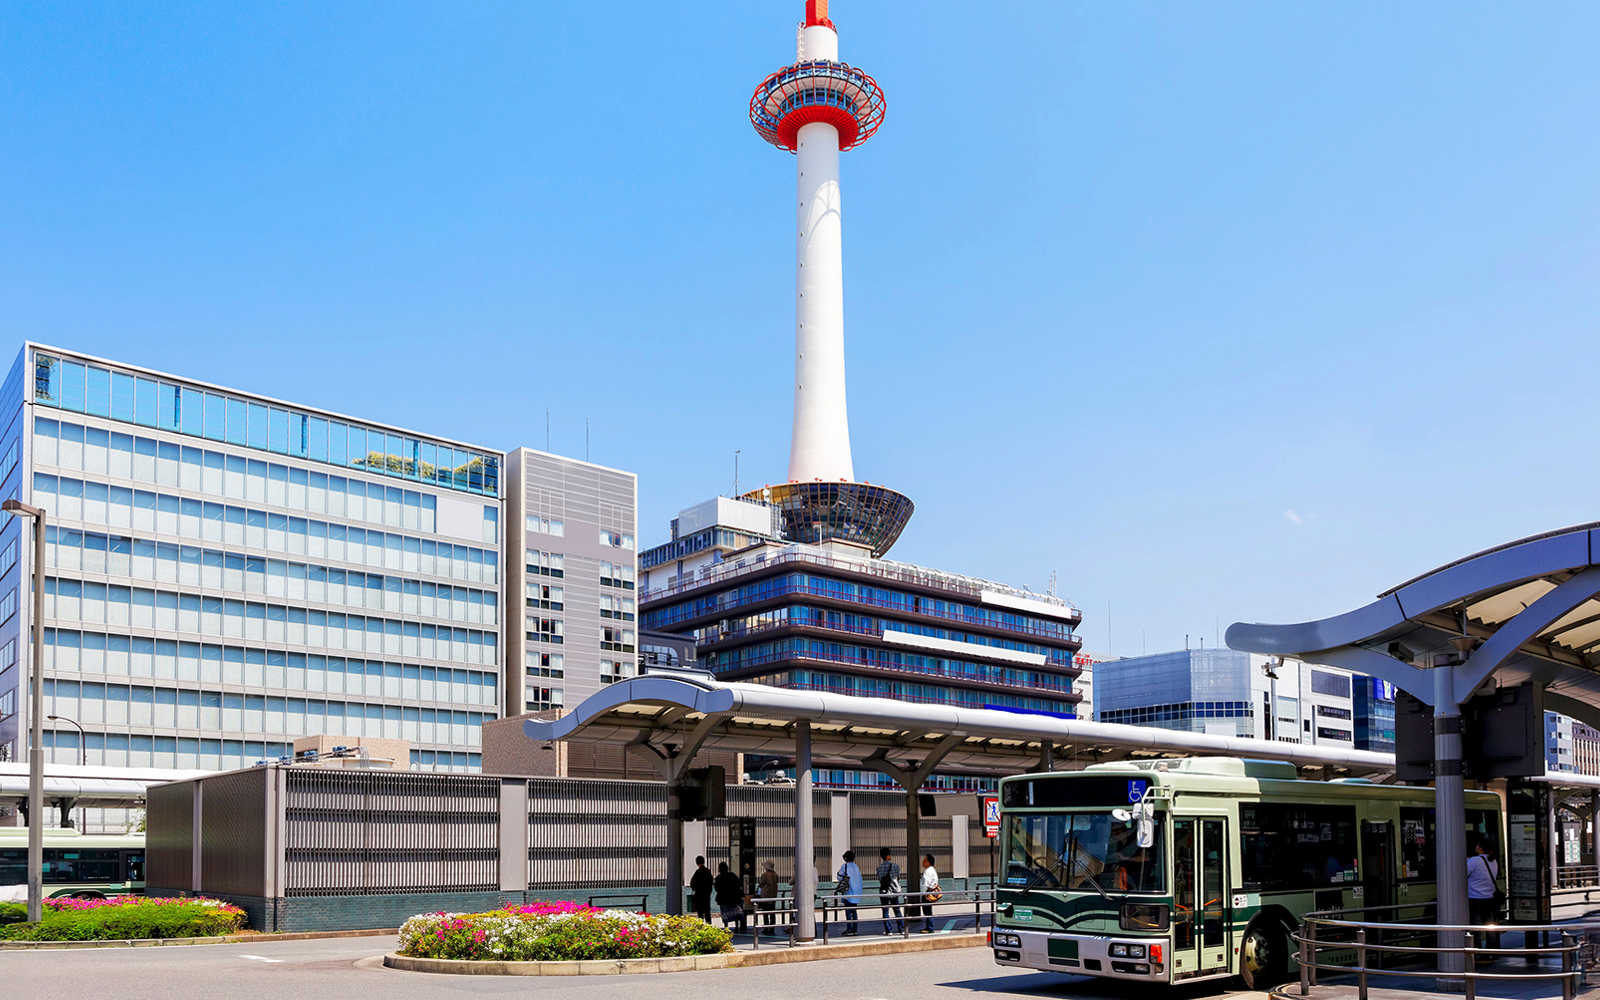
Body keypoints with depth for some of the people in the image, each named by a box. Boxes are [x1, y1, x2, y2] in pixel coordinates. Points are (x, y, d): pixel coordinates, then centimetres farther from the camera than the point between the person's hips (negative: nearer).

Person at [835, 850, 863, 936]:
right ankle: (855, 929, 11)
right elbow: (859, 878, 14)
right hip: (856, 892, 6)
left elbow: (839, 877, -7)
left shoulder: (844, 866, -7)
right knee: (854, 911, 11)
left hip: (848, 892, -6)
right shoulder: (856, 866, 9)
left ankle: (849, 929, -10)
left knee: (848, 911, -5)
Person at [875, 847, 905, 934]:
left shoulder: (879, 868, -4)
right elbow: (898, 877, 4)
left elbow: (879, 879, 4)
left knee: (885, 912, 7)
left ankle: (888, 930, 6)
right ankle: (901, 929, 17)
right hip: (894, 892, 0)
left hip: (883, 892, 0)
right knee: (897, 911, 12)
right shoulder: (895, 866, -8)